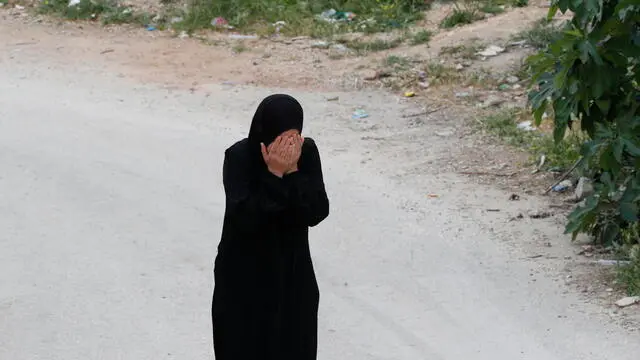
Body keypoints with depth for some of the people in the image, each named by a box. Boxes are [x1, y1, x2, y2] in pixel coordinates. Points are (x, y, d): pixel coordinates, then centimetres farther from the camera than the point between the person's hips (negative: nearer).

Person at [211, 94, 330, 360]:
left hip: (293, 271, 3)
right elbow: (244, 218, -26)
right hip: (244, 276, -3)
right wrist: (274, 175, -30)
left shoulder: (307, 152, -9)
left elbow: (317, 212, -14)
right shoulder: (239, 157, -18)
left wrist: (293, 172, -25)